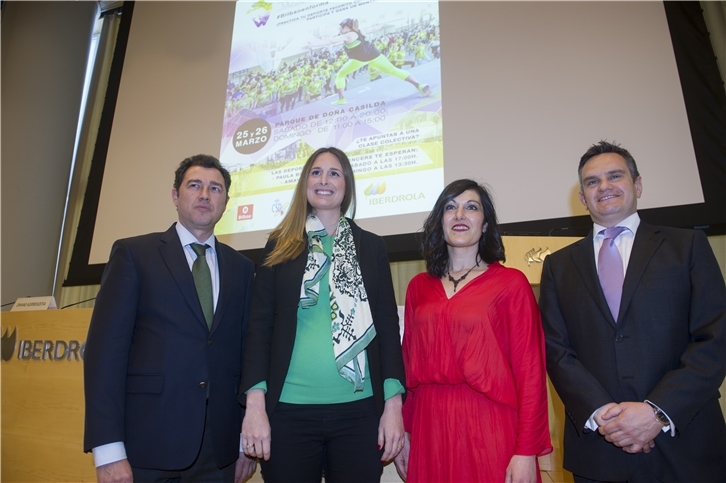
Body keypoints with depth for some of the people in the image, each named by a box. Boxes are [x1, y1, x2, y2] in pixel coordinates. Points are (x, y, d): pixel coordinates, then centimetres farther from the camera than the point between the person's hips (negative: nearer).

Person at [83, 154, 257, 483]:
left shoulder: (241, 267, 9)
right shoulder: (133, 253, 0)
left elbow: (245, 351, 7)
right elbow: (106, 346, -6)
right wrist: (108, 450, -12)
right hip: (146, 444, -2)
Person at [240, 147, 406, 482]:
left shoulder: (371, 247, 7)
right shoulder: (280, 246, 6)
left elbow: (387, 325, 4)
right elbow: (260, 324, 2)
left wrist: (393, 405, -3)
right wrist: (255, 404, -6)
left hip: (359, 410, 1)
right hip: (289, 410, 0)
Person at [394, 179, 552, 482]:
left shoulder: (511, 283, -4)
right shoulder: (418, 287, 7)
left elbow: (530, 370, -6)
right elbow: (409, 363, 9)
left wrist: (527, 451, -10)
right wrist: (404, 430, 8)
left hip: (490, 427, -3)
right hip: (430, 427, 4)